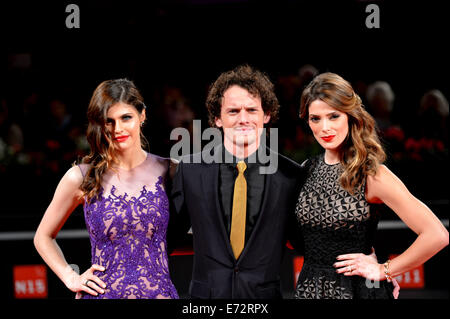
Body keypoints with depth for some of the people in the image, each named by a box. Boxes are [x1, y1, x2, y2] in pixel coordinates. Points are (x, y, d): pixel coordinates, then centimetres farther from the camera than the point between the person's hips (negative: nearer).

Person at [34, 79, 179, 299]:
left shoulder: (167, 171, 2)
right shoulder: (81, 178, -1)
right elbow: (43, 237, 10)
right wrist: (71, 279, 0)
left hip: (158, 290, 1)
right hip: (104, 293, -1)